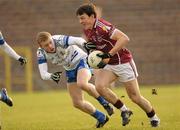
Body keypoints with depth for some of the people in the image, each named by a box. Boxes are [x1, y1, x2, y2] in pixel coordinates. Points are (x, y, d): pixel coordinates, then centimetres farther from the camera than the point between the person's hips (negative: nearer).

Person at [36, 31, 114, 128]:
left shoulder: (60, 40, -30)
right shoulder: (41, 53, -16)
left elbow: (77, 40, -48)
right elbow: (43, 74, -20)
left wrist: (84, 44, -71)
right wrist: (51, 76, -43)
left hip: (81, 61, -6)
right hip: (70, 70, 6)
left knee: (81, 84, -37)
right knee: (77, 103, 2)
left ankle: (105, 103, -15)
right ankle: (101, 118, 23)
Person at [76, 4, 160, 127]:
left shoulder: (102, 27, -26)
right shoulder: (87, 30, 0)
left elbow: (124, 38, -35)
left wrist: (109, 54, -36)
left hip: (123, 62, -7)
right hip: (108, 65, 7)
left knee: (135, 97, 0)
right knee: (100, 86, -20)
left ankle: (154, 117, 25)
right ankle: (124, 111, -3)